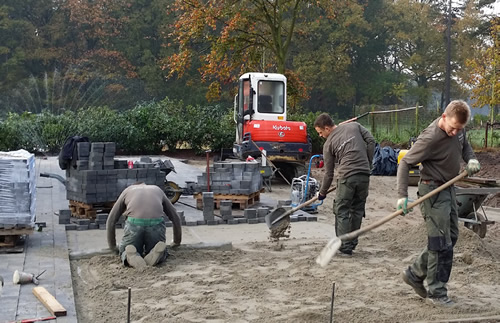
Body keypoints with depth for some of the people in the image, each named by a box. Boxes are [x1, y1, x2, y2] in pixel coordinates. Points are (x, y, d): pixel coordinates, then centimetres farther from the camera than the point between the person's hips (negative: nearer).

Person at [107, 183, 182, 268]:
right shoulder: (158, 190, 36)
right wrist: (177, 242, 46)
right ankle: (155, 253, -15)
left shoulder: (127, 191, 33)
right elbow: (175, 217, 36)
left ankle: (132, 257, -17)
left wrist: (112, 246, 39)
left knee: (125, 253, 20)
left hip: (134, 223, -1)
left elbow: (111, 220, 29)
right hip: (155, 223, 1)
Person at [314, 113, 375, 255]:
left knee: (341, 211, 4)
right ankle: (353, 242, 21)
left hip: (347, 176, -4)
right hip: (364, 175, 5)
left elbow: (329, 173, 10)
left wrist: (322, 192, 22)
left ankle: (345, 245, -1)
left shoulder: (328, 144, 6)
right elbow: (371, 141, 5)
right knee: (357, 209, 14)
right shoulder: (355, 126, 14)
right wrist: (368, 163, 13)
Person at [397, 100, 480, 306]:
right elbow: (405, 163, -21)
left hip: (449, 188, 9)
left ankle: (415, 274, 25)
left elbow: (464, 145, 19)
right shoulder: (430, 138, -25)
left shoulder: (458, 129, -3)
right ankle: (436, 292, 6)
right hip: (433, 190, -9)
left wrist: (471, 159, -3)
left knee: (451, 237, 14)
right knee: (442, 243, -6)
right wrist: (402, 195, -28)